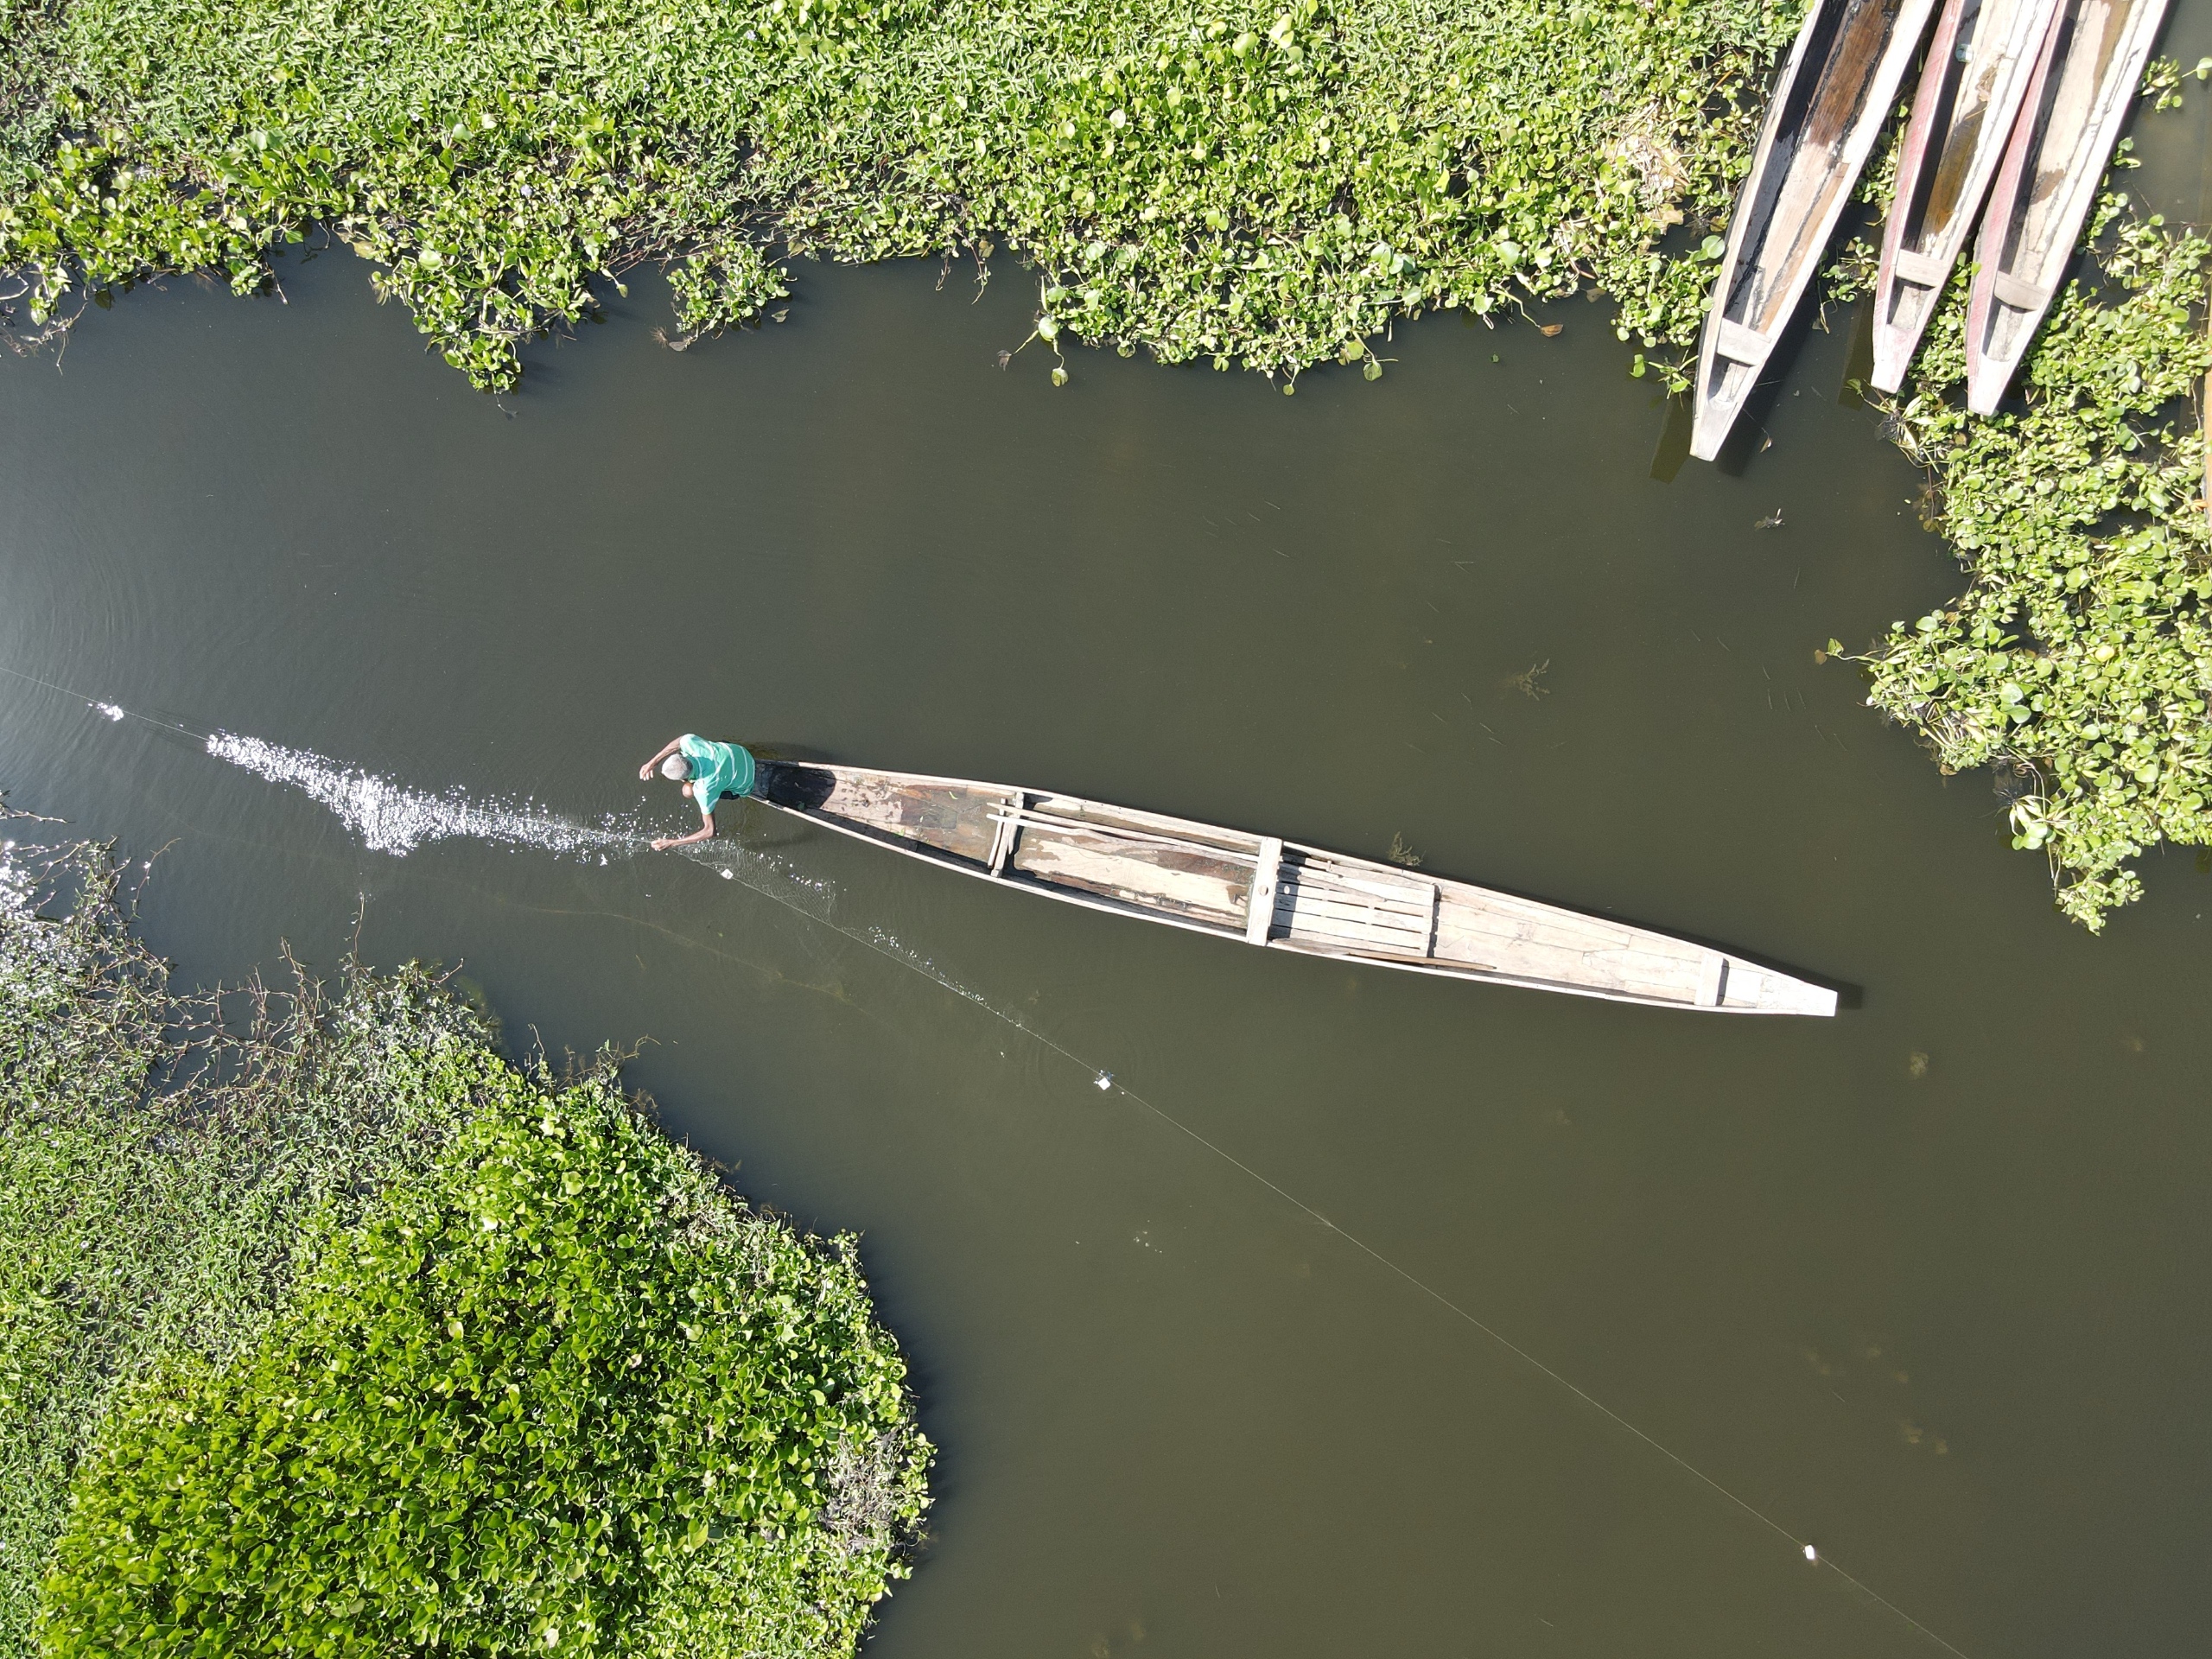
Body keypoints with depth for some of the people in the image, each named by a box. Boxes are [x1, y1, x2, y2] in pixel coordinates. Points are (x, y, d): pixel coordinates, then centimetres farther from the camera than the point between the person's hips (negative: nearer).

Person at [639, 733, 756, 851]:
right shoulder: (689, 742, -30)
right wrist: (652, 762, -1)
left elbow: (710, 832, -32)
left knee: (689, 790, -19)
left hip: (745, 784, -6)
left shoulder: (704, 789, -40)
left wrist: (671, 842, -27)